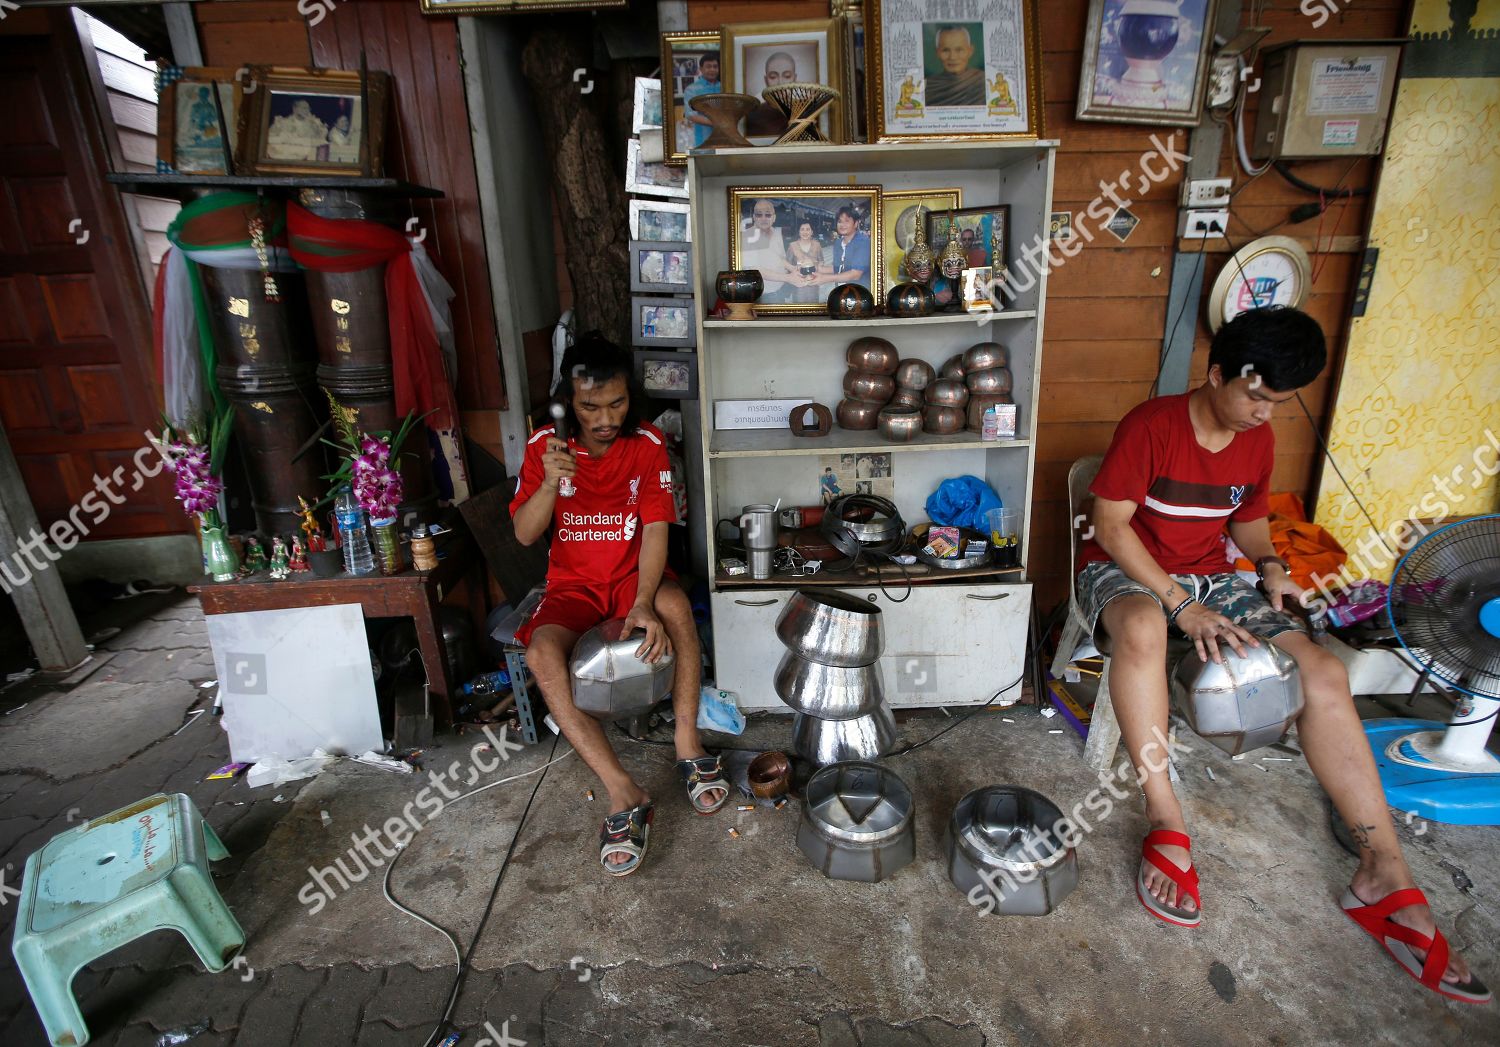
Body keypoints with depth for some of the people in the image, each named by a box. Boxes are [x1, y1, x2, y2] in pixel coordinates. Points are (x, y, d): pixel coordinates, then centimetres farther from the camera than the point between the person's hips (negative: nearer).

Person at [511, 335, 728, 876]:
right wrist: (550, 484, -27)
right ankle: (625, 794, -28)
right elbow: (524, 535, -7)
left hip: (633, 574, -1)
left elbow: (655, 530, -17)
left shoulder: (648, 444, -9)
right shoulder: (544, 446, -5)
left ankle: (688, 744, -20)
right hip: (573, 585, 1)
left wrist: (644, 604, -34)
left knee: (675, 604, -35)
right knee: (541, 654, -29)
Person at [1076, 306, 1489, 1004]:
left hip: (1210, 575, 6)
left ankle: (1384, 874, -3)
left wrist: (1269, 565, -3)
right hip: (1126, 570, -6)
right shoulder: (1150, 425, -16)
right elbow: (1110, 526, -18)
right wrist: (1180, 606, -22)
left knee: (1324, 673, -12)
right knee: (1144, 628, -42)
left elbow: (1247, 518, 20)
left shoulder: (1259, 440, 5)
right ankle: (1167, 825, -30)